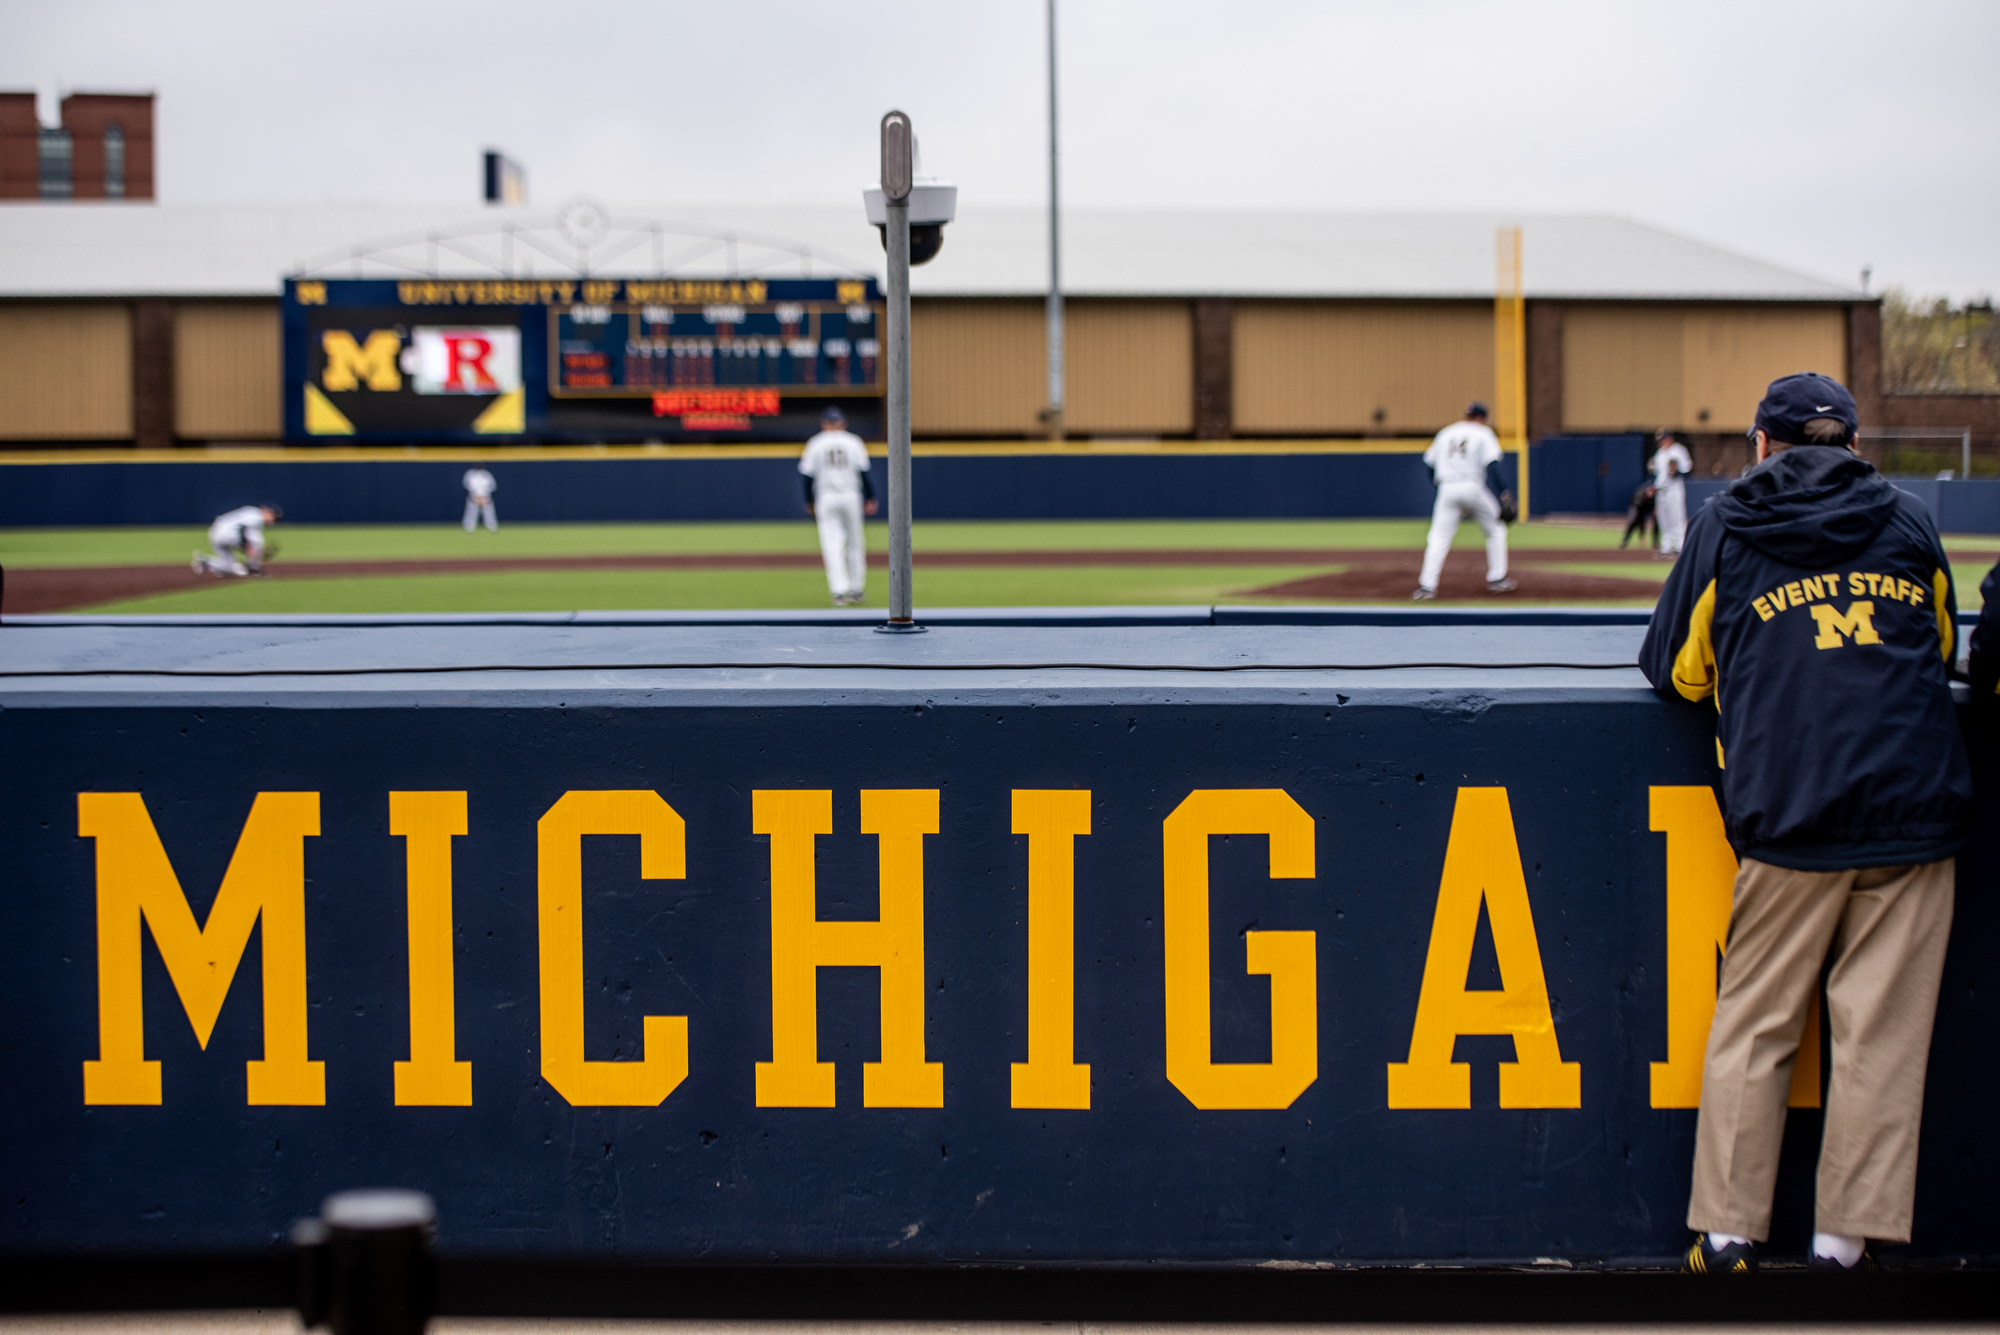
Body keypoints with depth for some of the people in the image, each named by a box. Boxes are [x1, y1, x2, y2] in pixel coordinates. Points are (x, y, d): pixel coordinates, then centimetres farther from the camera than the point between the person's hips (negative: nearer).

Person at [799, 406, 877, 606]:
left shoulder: (815, 444, 1)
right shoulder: (853, 442, 1)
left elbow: (809, 476, 0)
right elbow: (864, 472, -3)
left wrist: (809, 502, 9)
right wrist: (870, 498, 1)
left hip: (826, 499, -1)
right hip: (851, 496, 1)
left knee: (832, 544, -4)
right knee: (854, 542, 12)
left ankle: (839, 591, -16)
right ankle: (856, 589, 16)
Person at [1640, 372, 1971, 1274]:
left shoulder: (1724, 524, 10)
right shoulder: (1910, 521, 14)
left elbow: (1676, 670, 14)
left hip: (1789, 815, -1)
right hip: (1917, 809, 1)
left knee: (1751, 1026, 7)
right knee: (1879, 1031, 3)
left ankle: (1728, 1232, 9)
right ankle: (1846, 1241, 4)